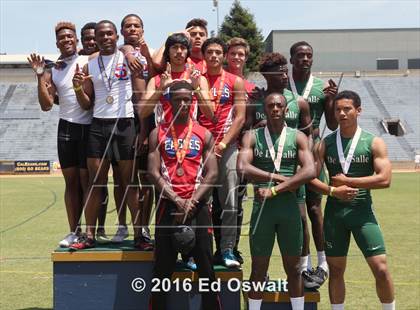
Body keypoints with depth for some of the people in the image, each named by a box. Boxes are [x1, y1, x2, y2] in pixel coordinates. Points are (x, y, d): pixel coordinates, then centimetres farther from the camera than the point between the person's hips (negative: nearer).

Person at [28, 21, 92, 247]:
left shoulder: (87, 63, 0)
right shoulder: (52, 71, 9)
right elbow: (46, 105, 1)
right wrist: (40, 76, -8)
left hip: (89, 128, -3)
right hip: (67, 128, 3)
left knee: (87, 181, -1)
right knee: (71, 181, 6)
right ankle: (74, 231, 11)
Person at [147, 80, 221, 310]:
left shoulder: (204, 134, 7)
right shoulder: (158, 133, 6)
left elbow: (211, 174, 0)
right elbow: (154, 173, -2)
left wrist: (191, 202, -11)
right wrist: (177, 201, -12)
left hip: (197, 205, 0)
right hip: (168, 204, 0)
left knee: (205, 264, 1)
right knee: (162, 266, 4)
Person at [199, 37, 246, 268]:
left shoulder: (235, 82, 7)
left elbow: (240, 117, 0)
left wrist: (223, 144, -9)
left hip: (226, 147, -1)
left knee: (229, 201, -4)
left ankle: (227, 249, 0)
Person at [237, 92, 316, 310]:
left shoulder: (298, 137, 4)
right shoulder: (252, 136, 3)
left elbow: (310, 172, -10)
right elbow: (243, 168, -13)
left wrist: (275, 190, -15)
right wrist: (279, 177, -15)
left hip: (289, 205, 1)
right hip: (262, 205, 0)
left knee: (293, 267, 8)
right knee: (259, 268, 5)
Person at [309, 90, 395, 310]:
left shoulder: (374, 143, -2)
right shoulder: (325, 144, 4)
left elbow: (384, 179, -13)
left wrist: (347, 181, -14)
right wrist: (332, 190, -17)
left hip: (362, 211, -2)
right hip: (334, 211, 2)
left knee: (381, 268, -6)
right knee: (336, 270, 9)